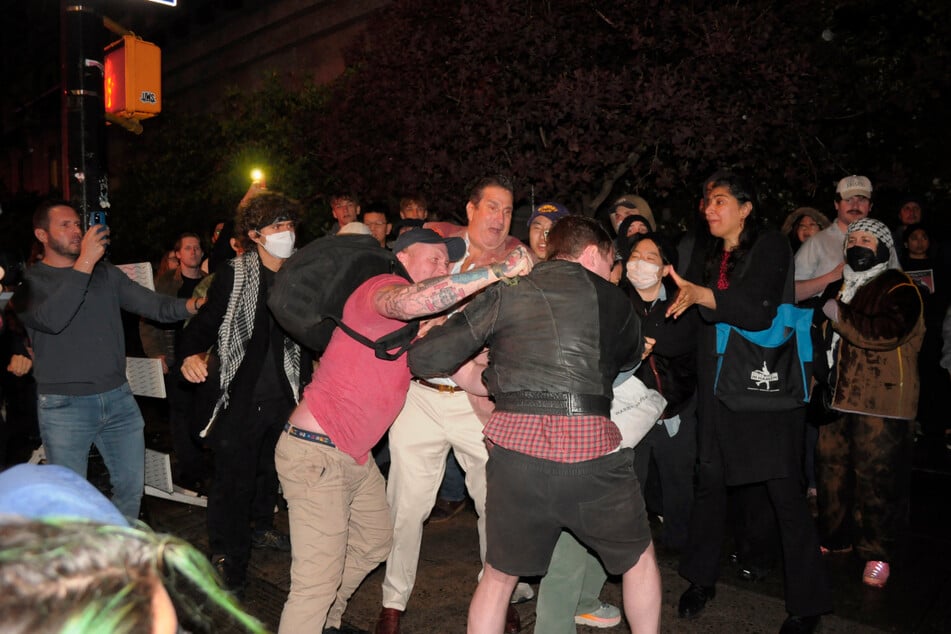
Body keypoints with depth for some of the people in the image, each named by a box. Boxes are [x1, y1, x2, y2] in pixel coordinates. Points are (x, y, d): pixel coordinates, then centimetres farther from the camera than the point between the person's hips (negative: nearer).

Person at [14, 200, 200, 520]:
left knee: (131, 488, 11)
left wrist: (192, 305, -18)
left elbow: (153, 304, 2)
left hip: (118, 398, 4)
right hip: (64, 406, -4)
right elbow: (51, 320, -23)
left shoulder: (106, 273, 11)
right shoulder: (29, 281, -3)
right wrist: (84, 263, -22)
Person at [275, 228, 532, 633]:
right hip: (315, 453, -10)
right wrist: (499, 270, -38)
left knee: (375, 543, 26)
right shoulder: (382, 288, -16)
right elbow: (411, 300, -40)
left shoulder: (423, 323, 14)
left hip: (355, 456, 11)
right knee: (318, 581, -8)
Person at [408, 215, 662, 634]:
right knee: (639, 558, 25)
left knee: (499, 575, 22)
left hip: (516, 446, 1)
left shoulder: (505, 291, 9)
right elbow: (630, 356, 28)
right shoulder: (611, 298, 9)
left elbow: (426, 358, 5)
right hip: (590, 446, -1)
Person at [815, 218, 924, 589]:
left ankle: (879, 554, 10)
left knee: (877, 478, -3)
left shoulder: (898, 288, -6)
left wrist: (839, 315, -17)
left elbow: (885, 331, -25)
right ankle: (836, 537, 28)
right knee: (832, 467, 12)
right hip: (839, 397, 7)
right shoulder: (844, 287, 17)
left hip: (882, 402, -7)